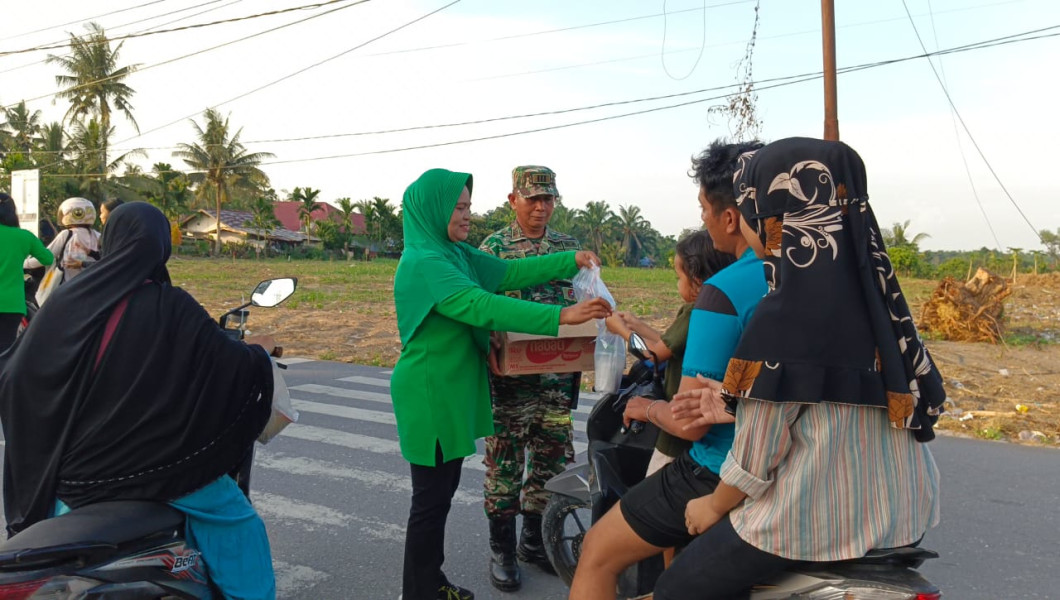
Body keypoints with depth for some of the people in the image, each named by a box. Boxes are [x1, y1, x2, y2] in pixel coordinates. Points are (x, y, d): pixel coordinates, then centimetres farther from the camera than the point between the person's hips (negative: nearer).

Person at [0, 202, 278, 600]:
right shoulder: (171, 308, -15)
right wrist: (261, 353, 9)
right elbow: (234, 365, -12)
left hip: (76, 465, 5)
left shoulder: (66, 302, -4)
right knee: (238, 526, 11)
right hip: (154, 462, -4)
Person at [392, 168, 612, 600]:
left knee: (443, 490, 18)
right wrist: (561, 316, -35)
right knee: (431, 497, 2)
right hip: (429, 395, -9)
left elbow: (509, 274, 8)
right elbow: (482, 306, -31)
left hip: (452, 392, 9)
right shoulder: (422, 262, -20)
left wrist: (572, 261, -1)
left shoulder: (457, 254, 8)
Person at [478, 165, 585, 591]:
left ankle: (534, 541, 30)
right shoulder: (493, 247, -2)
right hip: (509, 376, -4)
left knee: (551, 460, 12)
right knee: (504, 462, 3)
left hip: (558, 376, 4)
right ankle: (502, 551, 18)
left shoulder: (569, 247, 10)